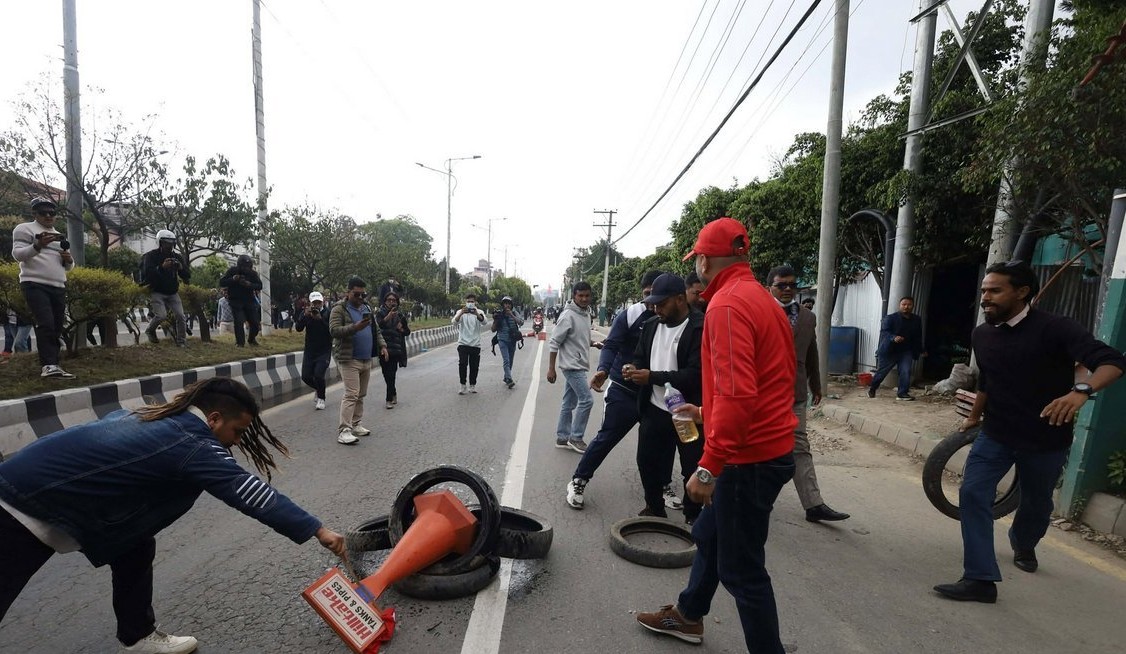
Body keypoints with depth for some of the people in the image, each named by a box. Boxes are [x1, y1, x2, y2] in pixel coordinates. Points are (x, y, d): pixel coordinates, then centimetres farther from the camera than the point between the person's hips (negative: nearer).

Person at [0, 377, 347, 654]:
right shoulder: (194, 446, -27)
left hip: (54, 480, 9)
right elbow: (253, 493, -30)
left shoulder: (157, 416, -1)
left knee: (135, 549, 11)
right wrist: (317, 530, -28)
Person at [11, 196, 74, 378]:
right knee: (45, 324, -19)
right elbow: (17, 254, -6)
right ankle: (49, 365, -23)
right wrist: (38, 245, -24)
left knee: (56, 328, 3)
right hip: (35, 285, -6)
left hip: (58, 288, 6)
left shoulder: (60, 236, 25)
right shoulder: (24, 229, 7)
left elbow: (68, 267, 25)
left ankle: (52, 366, 6)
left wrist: (69, 260, 2)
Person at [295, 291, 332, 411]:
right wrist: (305, 315, -23)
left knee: (318, 374, -16)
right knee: (305, 376, 2)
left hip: (324, 350, -4)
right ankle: (318, 389, 34)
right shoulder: (305, 312, 2)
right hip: (310, 349, 4)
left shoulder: (328, 313, -8)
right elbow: (298, 328, -10)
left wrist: (320, 319, -27)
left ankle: (321, 398, 7)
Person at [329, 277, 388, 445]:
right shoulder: (339, 309, -5)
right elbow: (334, 330, -17)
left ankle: (355, 425, 22)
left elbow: (376, 330, 22)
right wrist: (355, 327, -28)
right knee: (351, 394, -12)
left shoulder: (366, 308, 17)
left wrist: (382, 345, 8)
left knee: (361, 395, 12)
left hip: (366, 359, 7)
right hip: (349, 360, -7)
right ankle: (344, 431, -10)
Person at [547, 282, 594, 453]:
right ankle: (576, 437, 5)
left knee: (569, 403, 13)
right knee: (586, 400, -8)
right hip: (572, 366, -8)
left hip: (579, 365, 8)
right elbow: (554, 342, -16)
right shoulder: (568, 316, -17)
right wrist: (551, 369, -17)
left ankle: (562, 437, 22)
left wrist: (593, 343, 7)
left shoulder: (586, 314, 9)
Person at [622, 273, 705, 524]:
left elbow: (695, 375, -23)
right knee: (647, 462, 15)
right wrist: (636, 370, -6)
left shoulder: (701, 328, -16)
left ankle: (693, 516, 33)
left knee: (693, 470, 11)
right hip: (654, 410, 6)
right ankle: (654, 508, 37)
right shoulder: (651, 325, 7)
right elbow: (640, 357, 17)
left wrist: (652, 376, -21)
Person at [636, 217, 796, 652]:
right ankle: (688, 616, 43)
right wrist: (706, 413, 25)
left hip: (750, 456, -11)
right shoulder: (760, 297, 13)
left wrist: (709, 466, -25)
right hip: (767, 447, 11)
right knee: (710, 534, 24)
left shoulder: (727, 304, -19)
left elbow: (738, 393, -29)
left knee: (740, 567, 3)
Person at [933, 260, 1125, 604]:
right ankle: (980, 579, -8)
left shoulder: (1054, 328, -18)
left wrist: (1081, 390, -48)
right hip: (995, 435, 3)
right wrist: (974, 417, 24)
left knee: (1036, 503, 17)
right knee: (973, 494, -12)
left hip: (1046, 440, -3)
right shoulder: (982, 335, -2)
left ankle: (1023, 546, 50)